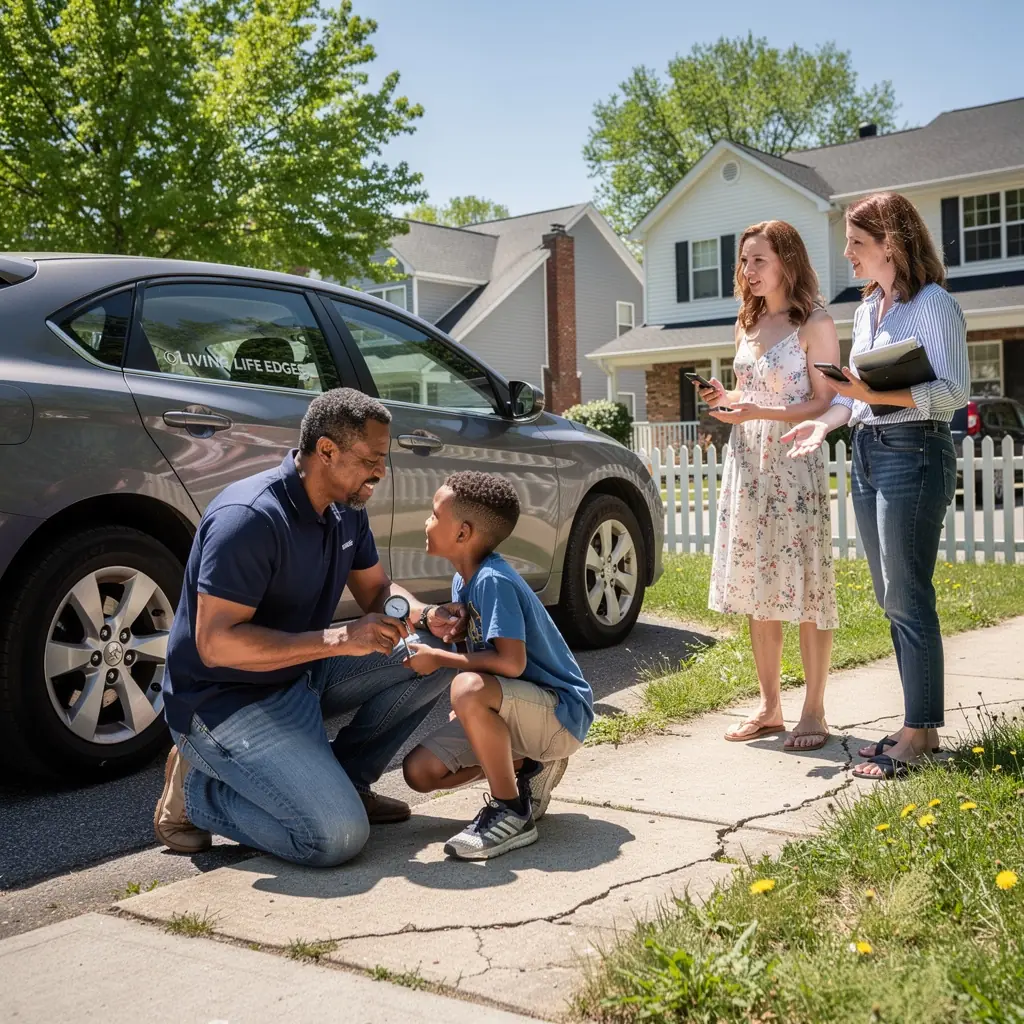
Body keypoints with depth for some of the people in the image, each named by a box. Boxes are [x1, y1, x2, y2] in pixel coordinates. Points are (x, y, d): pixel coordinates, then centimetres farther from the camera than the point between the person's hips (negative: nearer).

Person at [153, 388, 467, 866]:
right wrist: (339, 639, -32)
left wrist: (425, 617, -9)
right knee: (337, 835, -23)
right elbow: (216, 642, -29)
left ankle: (343, 777, 10)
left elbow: (377, 589, 15)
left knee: (433, 654, -2)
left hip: (303, 675, 9)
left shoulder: (346, 511, 2)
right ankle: (194, 790, 0)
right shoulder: (249, 518, -26)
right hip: (227, 700, -9)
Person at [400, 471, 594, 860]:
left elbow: (510, 663, -32)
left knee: (470, 689, -38)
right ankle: (527, 766, 13)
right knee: (421, 771, -2)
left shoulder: (493, 581, -23)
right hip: (517, 710, 9)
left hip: (560, 712, -9)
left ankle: (511, 813, -20)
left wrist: (439, 659, -22)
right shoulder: (463, 581, 6)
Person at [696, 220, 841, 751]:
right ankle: (769, 707, 17)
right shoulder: (748, 326, 16)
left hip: (794, 468, -7)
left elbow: (823, 405, -8)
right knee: (755, 590, 7)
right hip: (746, 465, 7)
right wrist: (725, 400, 3)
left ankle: (814, 713, 6)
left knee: (804, 589, -4)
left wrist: (756, 412, -20)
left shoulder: (815, 324, -4)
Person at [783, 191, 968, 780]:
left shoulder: (933, 305, -8)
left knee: (908, 598, -7)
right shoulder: (868, 308, 17)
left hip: (914, 454, -9)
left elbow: (954, 390, -15)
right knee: (891, 597, 10)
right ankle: (920, 725, 18)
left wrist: (879, 395, -26)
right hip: (867, 454, 9)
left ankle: (920, 733, 1)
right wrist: (826, 422, 1)